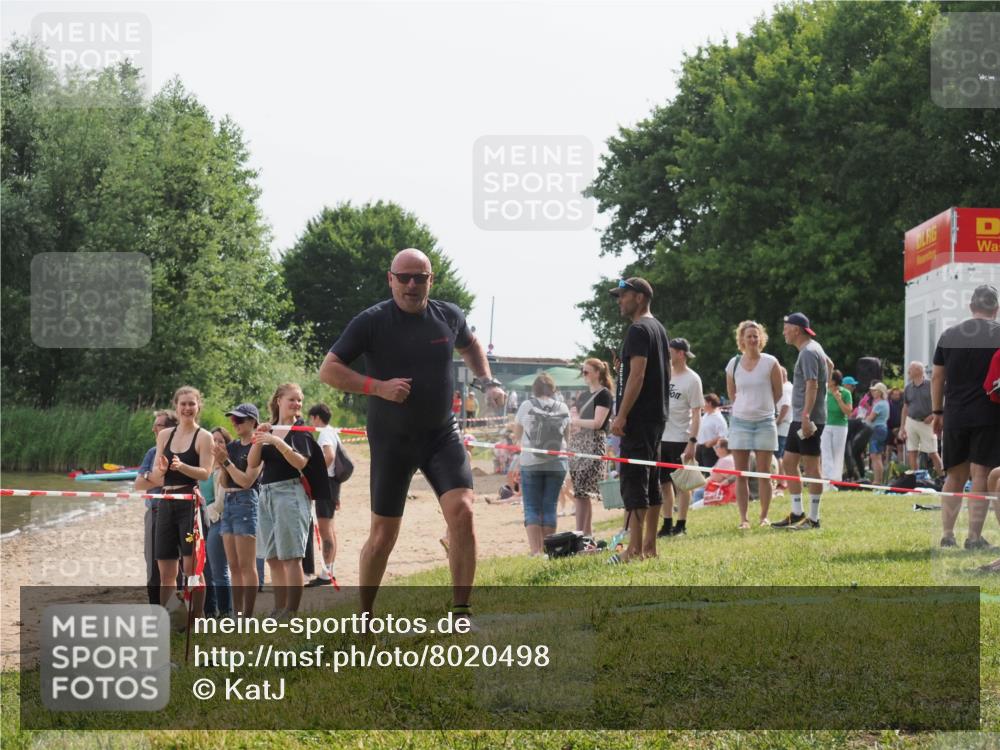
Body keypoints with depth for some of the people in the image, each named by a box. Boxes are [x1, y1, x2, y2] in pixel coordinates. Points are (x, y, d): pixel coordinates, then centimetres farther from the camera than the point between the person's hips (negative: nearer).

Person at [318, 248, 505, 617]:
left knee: (462, 511, -18)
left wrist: (488, 382, 9)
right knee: (383, 535, 3)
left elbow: (469, 345, 25)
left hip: (442, 435, 2)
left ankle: (461, 612, -11)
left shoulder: (449, 316, 2)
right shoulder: (372, 322, -10)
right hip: (391, 440, -2)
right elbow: (328, 369, -11)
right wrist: (377, 386, -23)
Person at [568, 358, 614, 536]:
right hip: (578, 444, 8)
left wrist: (574, 421, -8)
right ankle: (588, 532, 10)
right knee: (581, 492, 6)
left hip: (594, 445, -8)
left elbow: (597, 423, -13)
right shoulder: (583, 396, 19)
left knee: (581, 491, -13)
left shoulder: (603, 394, -5)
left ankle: (580, 532, -14)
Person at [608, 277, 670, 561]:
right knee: (651, 481, 12)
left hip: (638, 419, -10)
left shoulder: (638, 330, -12)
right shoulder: (659, 329, 18)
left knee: (633, 480, -11)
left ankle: (635, 549, -14)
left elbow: (637, 375, -20)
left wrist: (621, 416, -20)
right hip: (657, 415, 10)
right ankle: (649, 545, 15)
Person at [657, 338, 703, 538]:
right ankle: (667, 524, 16)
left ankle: (681, 525, 6)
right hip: (661, 438, 6)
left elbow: (696, 413, -11)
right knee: (664, 483, 9)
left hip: (680, 439, -6)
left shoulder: (692, 379, -8)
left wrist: (692, 441, -17)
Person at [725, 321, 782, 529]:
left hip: (764, 422, -2)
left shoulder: (770, 363, -4)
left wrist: (762, 407, 9)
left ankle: (764, 517, 8)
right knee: (740, 474, 1)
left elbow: (778, 393, 4)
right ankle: (743, 518, 4)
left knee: (763, 473, 0)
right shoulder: (733, 364, 4)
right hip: (740, 422, 2)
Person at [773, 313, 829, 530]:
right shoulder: (814, 348, 16)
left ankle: (813, 518, -2)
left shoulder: (808, 352, -14)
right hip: (798, 418, 10)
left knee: (811, 466, -5)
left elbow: (812, 385, -23)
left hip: (809, 419, -10)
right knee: (788, 462, 11)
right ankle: (797, 514, 15)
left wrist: (806, 416, -29)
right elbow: (829, 364, 34)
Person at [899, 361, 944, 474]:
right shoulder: (908, 388, 9)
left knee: (932, 453, -5)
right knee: (912, 453, 2)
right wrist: (902, 428, 10)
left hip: (926, 423, -4)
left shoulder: (930, 385, -4)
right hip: (911, 422, 4)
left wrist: (933, 416, -13)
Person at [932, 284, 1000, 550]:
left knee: (955, 477, 12)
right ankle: (974, 538, -4)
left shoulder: (949, 335, 8)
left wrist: (937, 412, 17)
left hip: (954, 418, 4)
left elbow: (937, 377, 11)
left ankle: (947, 535, 11)